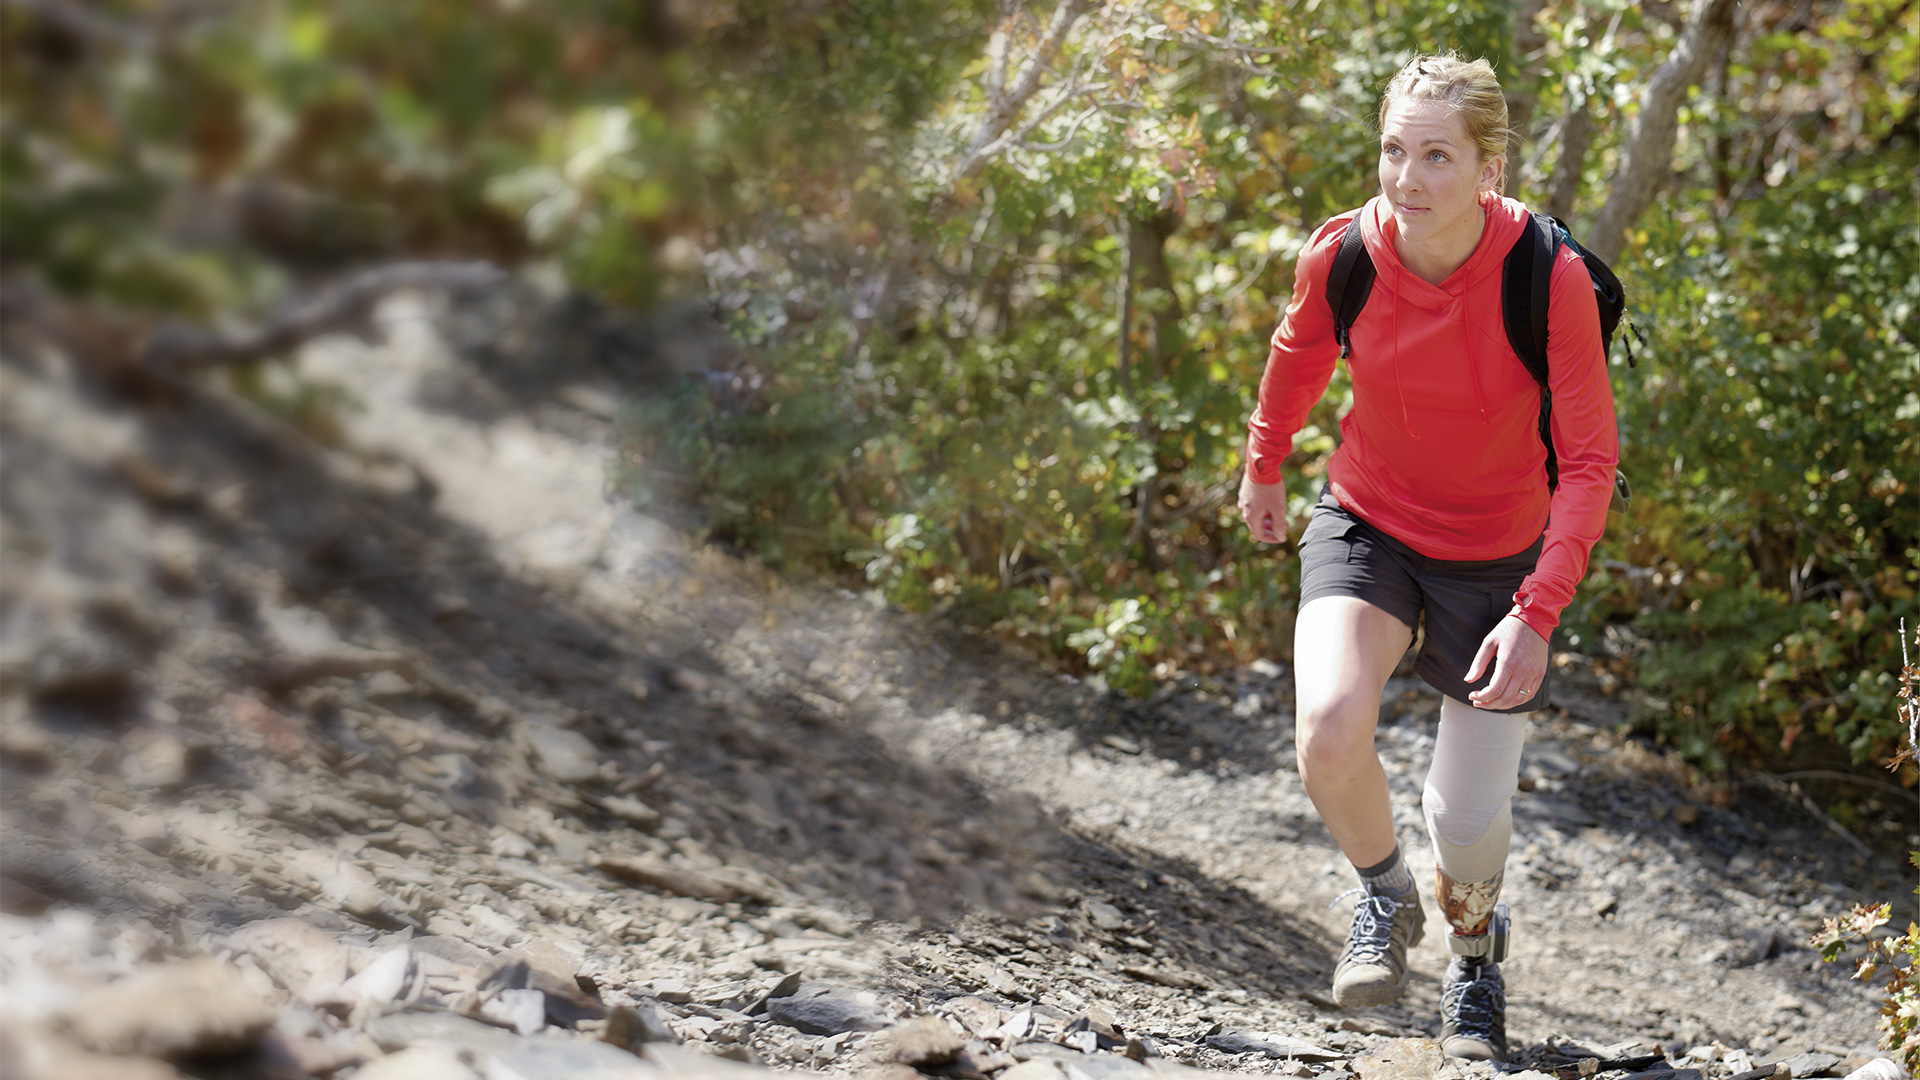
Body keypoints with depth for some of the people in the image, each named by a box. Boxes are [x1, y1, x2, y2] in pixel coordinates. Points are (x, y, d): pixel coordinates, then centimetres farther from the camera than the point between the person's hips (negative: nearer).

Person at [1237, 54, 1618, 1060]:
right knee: (1329, 730, -27)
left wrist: (1538, 612, -28)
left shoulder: (1550, 279, -25)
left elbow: (1590, 459, -18)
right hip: (1366, 523, 1)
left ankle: (1473, 947, 39)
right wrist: (1264, 466, 21)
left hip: (1498, 554, -1)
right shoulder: (1341, 252, -18)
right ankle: (1385, 898, 7)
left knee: (1469, 836, 0)